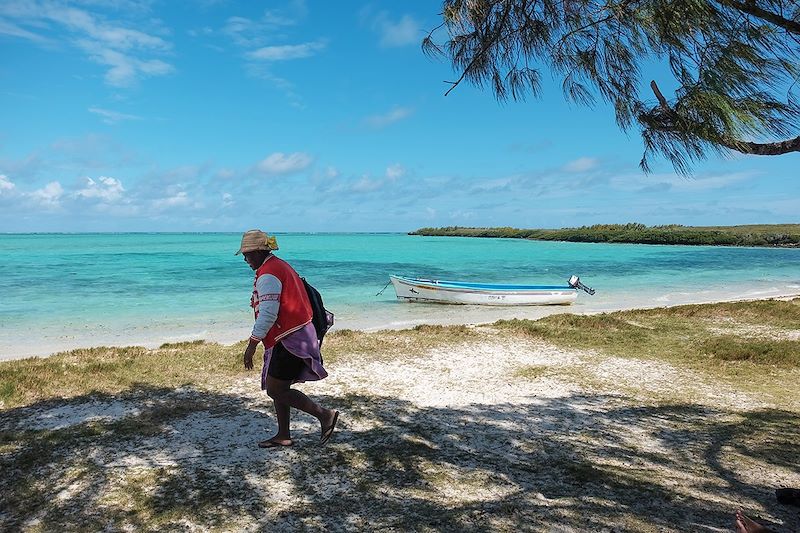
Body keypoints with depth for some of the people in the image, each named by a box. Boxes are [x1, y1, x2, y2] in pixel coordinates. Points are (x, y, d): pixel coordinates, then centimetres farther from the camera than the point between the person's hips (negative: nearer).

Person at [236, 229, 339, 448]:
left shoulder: (268, 275, -15)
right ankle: (283, 436, 25)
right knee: (277, 388, 16)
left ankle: (325, 415, -2)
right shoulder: (280, 266, 17)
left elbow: (268, 314, -23)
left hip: (289, 340, -11)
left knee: (275, 390, -6)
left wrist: (252, 345, -20)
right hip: (295, 336, 11)